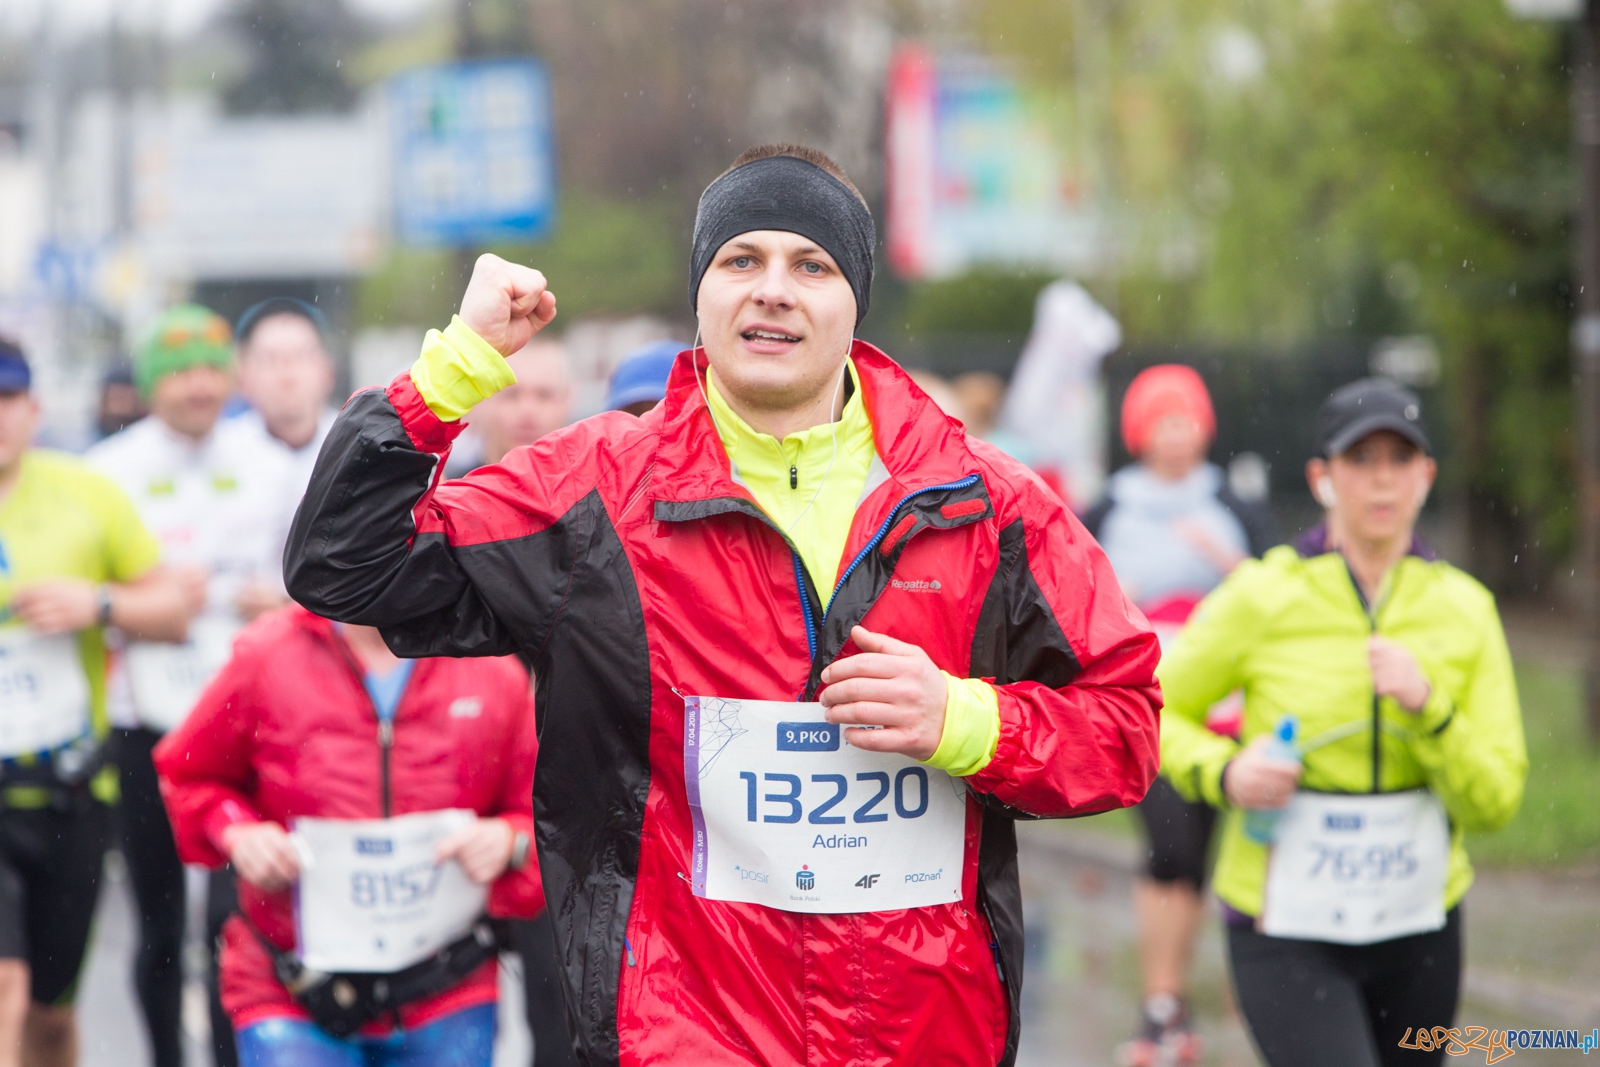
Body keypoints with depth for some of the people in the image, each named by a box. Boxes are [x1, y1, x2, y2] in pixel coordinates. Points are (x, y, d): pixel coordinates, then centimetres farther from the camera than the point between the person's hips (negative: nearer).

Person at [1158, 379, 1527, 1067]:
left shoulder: (1464, 609, 1)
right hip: (1287, 931, -4)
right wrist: (1223, 774, -14)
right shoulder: (1261, 596, -7)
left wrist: (1426, 708, -18)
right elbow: (1158, 711, 5)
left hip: (1418, 930, 4)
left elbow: (1495, 801, -2)